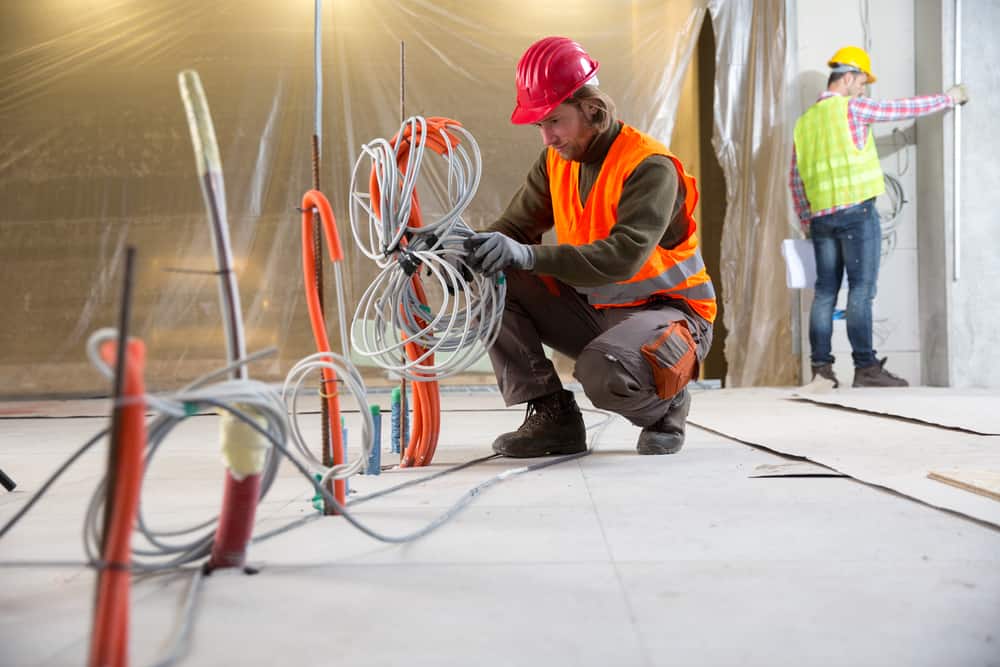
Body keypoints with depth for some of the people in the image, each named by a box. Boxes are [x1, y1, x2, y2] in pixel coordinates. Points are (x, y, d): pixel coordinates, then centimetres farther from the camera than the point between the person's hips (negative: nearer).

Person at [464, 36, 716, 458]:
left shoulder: (649, 165, -22)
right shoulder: (556, 161, 1)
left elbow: (622, 256, -35)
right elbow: (516, 225, 0)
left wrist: (529, 255, -45)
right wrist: (475, 249, -24)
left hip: (667, 310, -7)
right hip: (592, 308, 7)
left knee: (603, 371, -38)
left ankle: (665, 407, 0)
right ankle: (552, 416, -5)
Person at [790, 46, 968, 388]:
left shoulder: (805, 121, 15)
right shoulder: (851, 107, -3)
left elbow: (795, 178, 15)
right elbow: (906, 108, 4)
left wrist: (806, 221, 20)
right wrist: (949, 97, 19)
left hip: (821, 216, 6)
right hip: (856, 210, -6)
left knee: (825, 290, 7)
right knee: (860, 289, -6)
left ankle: (820, 366, 7)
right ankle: (865, 367, -6)